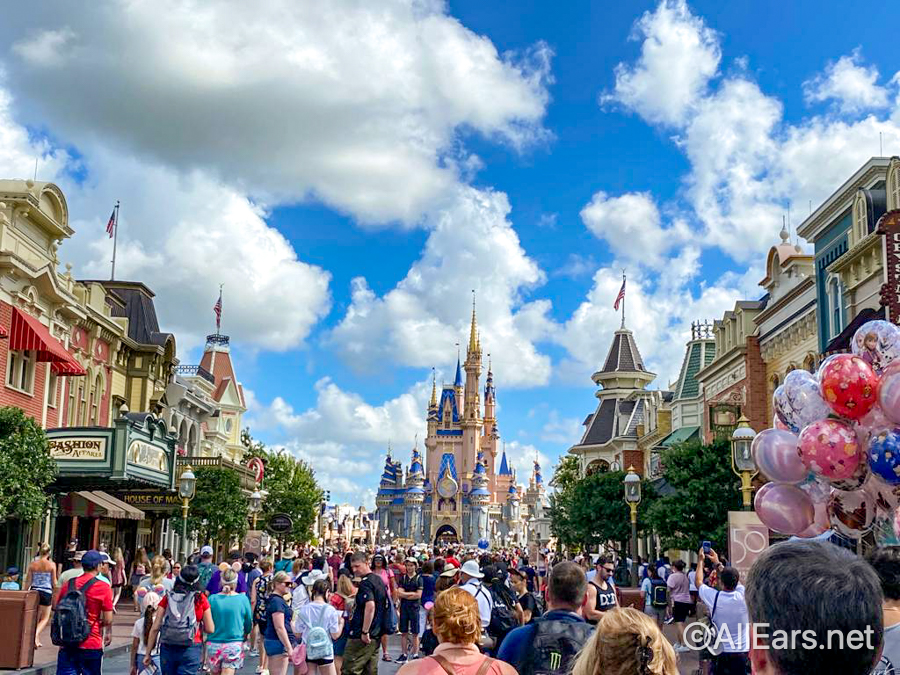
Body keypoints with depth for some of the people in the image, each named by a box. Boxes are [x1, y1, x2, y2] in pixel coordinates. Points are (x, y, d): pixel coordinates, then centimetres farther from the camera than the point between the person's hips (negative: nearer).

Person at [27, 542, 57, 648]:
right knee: (45, 618, 9)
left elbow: (28, 581, 2)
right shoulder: (51, 565, -7)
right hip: (46, 593, -3)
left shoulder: (33, 564, -1)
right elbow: (54, 582, -3)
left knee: (35, 618, 16)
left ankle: (37, 640, 19)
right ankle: (36, 634, -15)